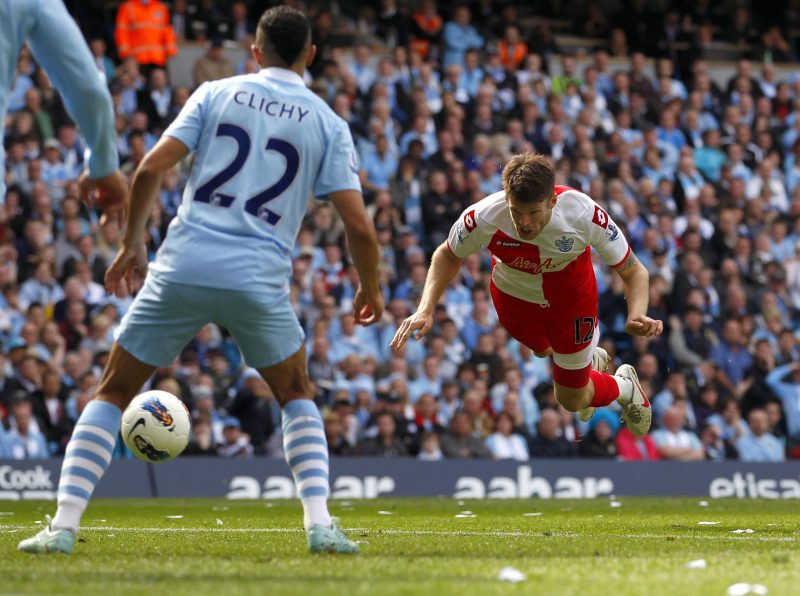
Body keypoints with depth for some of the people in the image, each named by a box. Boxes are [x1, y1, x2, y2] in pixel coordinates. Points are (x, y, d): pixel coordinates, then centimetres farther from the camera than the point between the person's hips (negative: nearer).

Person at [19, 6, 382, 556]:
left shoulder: (217, 94, 8)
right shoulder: (328, 124, 7)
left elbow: (152, 168, 0)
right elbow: (358, 224, 1)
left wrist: (132, 243, 12)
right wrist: (370, 289, 18)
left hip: (182, 269, 0)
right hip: (260, 281, 0)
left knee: (113, 391, 13)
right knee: (298, 396, 24)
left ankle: (63, 525, 2)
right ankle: (320, 525, 8)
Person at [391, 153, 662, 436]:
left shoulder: (585, 214, -40)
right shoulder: (483, 218, -37)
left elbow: (633, 269, -25)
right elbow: (447, 255, -13)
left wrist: (637, 315, -46)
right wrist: (425, 310, -26)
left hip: (572, 294, -2)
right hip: (514, 294, 2)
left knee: (572, 400, 8)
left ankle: (624, 387, 42)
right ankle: (591, 360, 61)